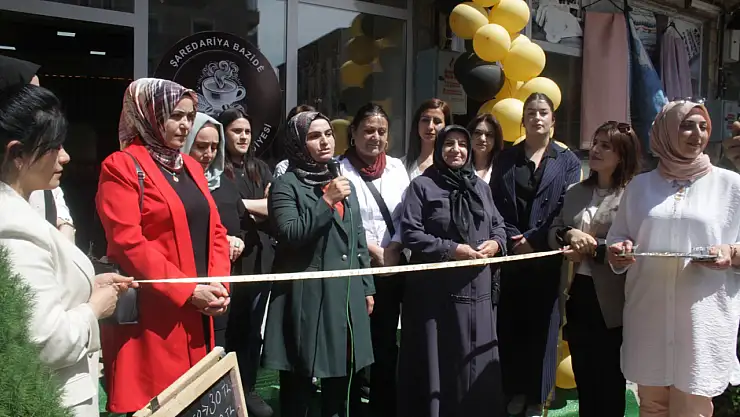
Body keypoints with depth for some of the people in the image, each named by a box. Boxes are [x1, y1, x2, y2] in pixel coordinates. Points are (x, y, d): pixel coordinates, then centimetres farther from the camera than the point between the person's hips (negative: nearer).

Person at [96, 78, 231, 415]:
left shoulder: (191, 166, 15)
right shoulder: (121, 167, -7)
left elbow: (215, 231, 13)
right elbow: (128, 244, -16)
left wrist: (219, 284, -3)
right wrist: (188, 291, -17)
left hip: (198, 310, 7)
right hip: (153, 314, -7)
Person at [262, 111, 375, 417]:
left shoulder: (344, 183, 16)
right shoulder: (286, 185, -5)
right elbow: (290, 234, -19)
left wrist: (367, 287, 15)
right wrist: (327, 201, -20)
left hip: (347, 295, 6)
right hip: (307, 297, -6)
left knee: (343, 382, 14)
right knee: (298, 386, 4)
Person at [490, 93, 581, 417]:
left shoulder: (568, 161, 7)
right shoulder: (506, 159, 11)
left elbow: (566, 208, -3)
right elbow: (495, 205, 3)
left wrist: (533, 240, -13)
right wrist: (511, 239, -11)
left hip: (547, 257, -1)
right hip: (511, 255, 1)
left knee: (542, 326, 4)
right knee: (511, 326, 4)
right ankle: (515, 391, 19)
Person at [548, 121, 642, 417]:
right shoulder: (575, 192, 10)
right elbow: (552, 233, 9)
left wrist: (592, 248, -19)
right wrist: (569, 234, -11)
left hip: (610, 299, -6)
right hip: (577, 294, 6)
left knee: (610, 380, 13)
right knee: (583, 378, 19)